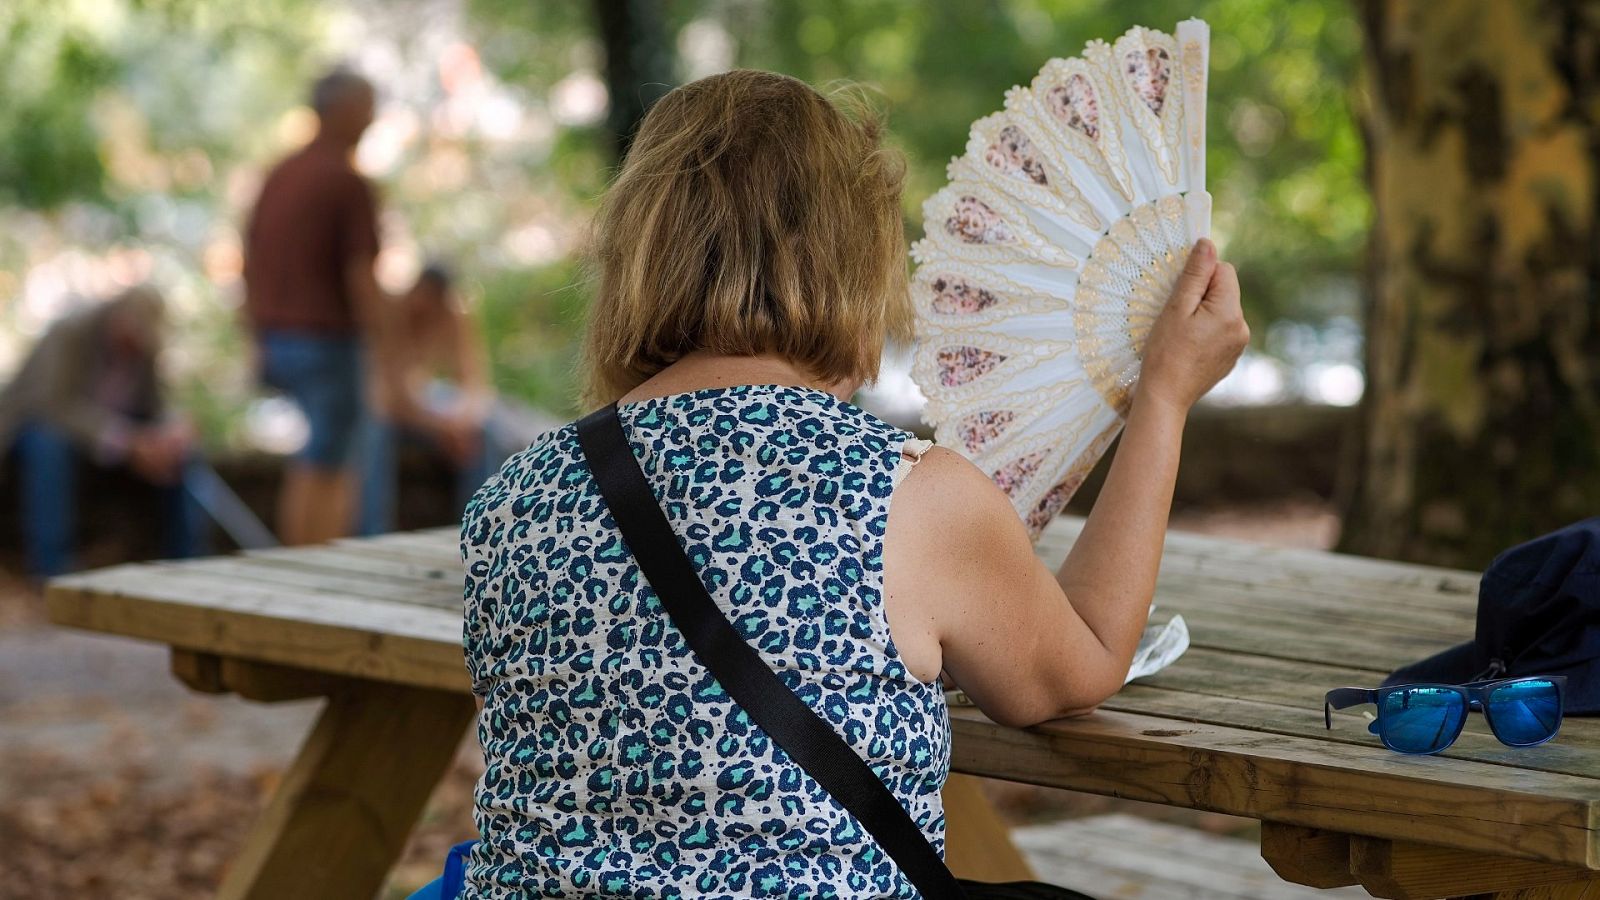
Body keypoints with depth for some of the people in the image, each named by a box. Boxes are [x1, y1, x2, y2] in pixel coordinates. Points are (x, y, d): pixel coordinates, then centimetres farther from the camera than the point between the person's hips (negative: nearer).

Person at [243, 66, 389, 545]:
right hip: (327, 339, -8)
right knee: (324, 472, -1)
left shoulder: (279, 174, 11)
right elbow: (361, 276, -17)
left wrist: (261, 342, 19)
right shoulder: (349, 183, -13)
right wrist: (382, 347, -11)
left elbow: (250, 263, 14)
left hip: (277, 335, 8)